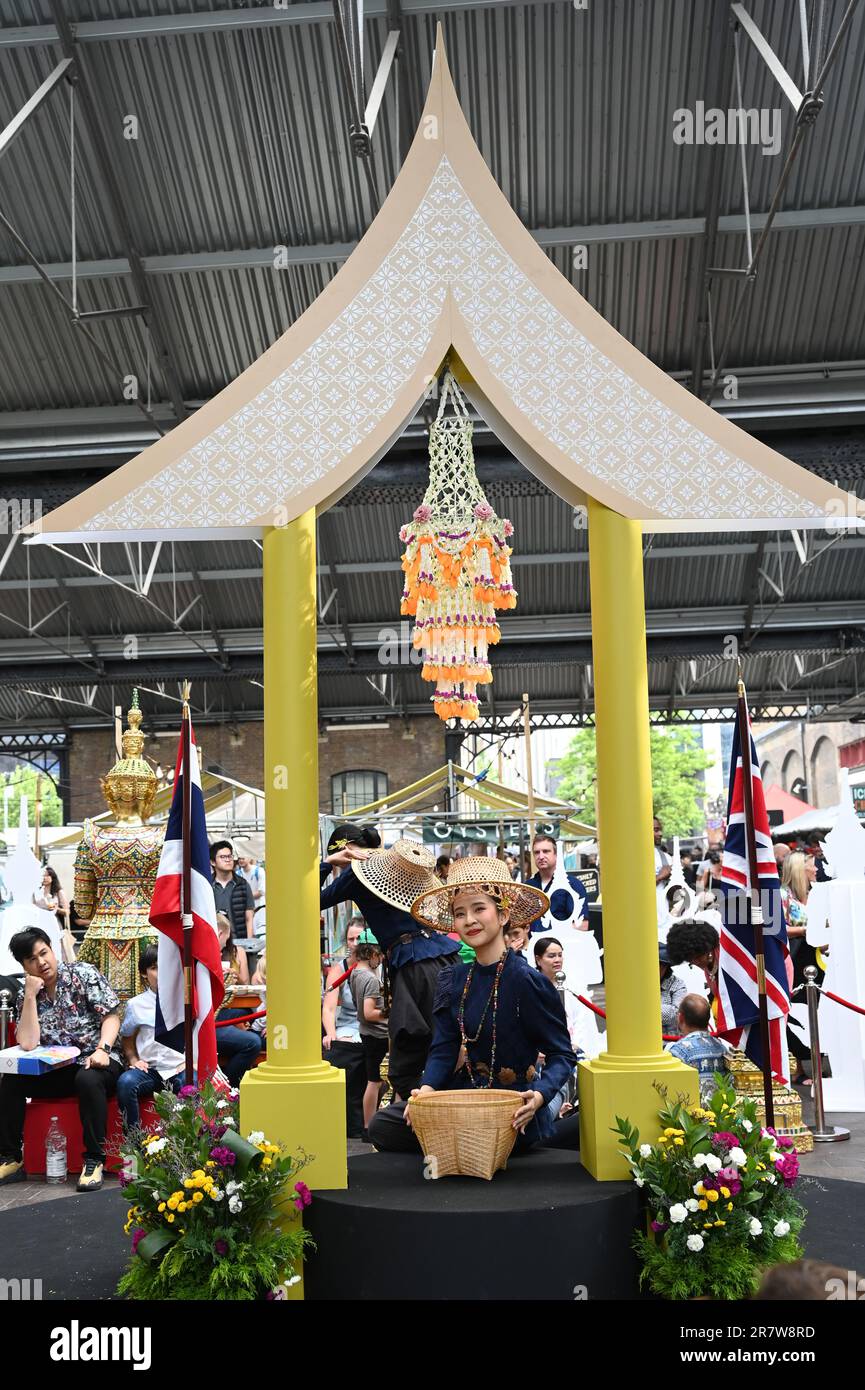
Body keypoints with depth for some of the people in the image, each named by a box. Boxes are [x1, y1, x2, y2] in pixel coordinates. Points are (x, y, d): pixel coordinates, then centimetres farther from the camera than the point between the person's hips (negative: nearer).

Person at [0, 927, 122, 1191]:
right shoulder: (26, 995, 4)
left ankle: (94, 1160, -27)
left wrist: (102, 1050, -25)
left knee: (87, 1079, -36)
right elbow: (28, 1044, -10)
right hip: (56, 1069, 4)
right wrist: (31, 994, -13)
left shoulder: (83, 973, -5)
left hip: (97, 1063, -4)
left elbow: (112, 1016, -8)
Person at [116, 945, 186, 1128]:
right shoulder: (136, 1004, 7)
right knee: (125, 1082, -32)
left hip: (180, 1068, -1)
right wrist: (133, 1059, 5)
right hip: (149, 1069, 1)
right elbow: (127, 1037, 21)